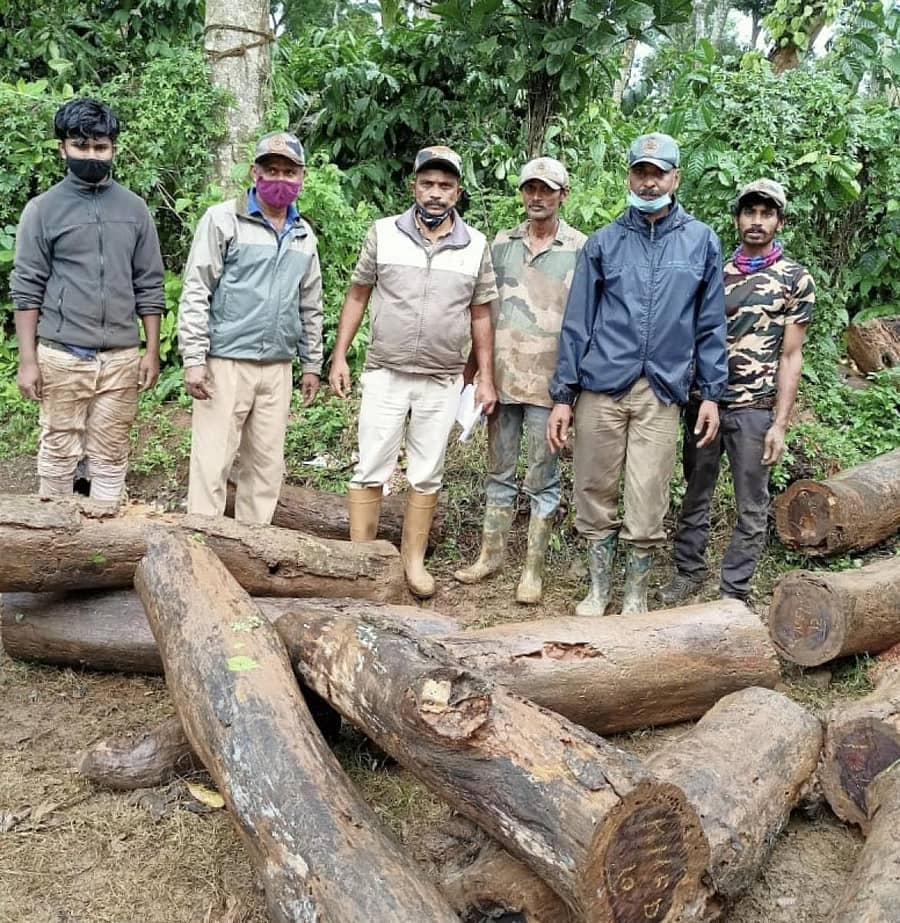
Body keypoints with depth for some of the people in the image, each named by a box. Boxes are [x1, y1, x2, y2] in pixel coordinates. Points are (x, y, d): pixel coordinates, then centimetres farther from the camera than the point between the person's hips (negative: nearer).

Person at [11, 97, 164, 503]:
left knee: (111, 457, 7)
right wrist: (27, 359, -6)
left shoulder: (135, 209, 7)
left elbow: (149, 286, 8)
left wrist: (152, 352, 4)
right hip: (61, 357, -1)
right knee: (59, 453, 7)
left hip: (121, 358, 2)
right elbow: (27, 289, -1)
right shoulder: (42, 209, 1)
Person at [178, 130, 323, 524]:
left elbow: (310, 306, 19)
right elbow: (195, 294, -8)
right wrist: (194, 359, -14)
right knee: (212, 462, -3)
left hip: (277, 369, 6)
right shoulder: (223, 220, -4)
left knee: (267, 466, 10)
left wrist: (311, 364, 17)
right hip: (225, 363, -5)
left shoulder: (304, 236, 14)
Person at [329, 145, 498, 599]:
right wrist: (339, 356, -1)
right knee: (370, 472, 3)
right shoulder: (383, 233, -1)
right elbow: (357, 296, 5)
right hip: (384, 377, -1)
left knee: (426, 476, 9)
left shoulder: (476, 246, 2)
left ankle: (414, 561, 21)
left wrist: (486, 378, 4)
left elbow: (480, 316, 7)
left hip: (442, 384, 1)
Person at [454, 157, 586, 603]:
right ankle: (491, 553, 26)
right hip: (502, 377, 4)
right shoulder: (502, 243, 8)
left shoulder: (580, 249, -3)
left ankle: (534, 567, 14)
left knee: (543, 478, 5)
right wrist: (472, 367, 11)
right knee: (499, 470, 14)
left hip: (549, 382, -4)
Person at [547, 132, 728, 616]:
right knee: (595, 497, 7)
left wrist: (712, 394, 4)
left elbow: (710, 325, 9)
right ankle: (598, 588, 25)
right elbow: (577, 323, 6)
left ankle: (636, 597, 19)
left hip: (662, 393, 0)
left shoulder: (701, 241, 8)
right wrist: (562, 395, 2)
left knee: (646, 508, 0)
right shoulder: (603, 243, 7)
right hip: (600, 389, 1)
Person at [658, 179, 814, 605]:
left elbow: (790, 356, -2)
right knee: (696, 493, 13)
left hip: (754, 409, -3)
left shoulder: (795, 279, 0)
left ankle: (733, 591, 15)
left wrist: (780, 423, -8)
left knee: (751, 507, 4)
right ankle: (689, 571, 28)